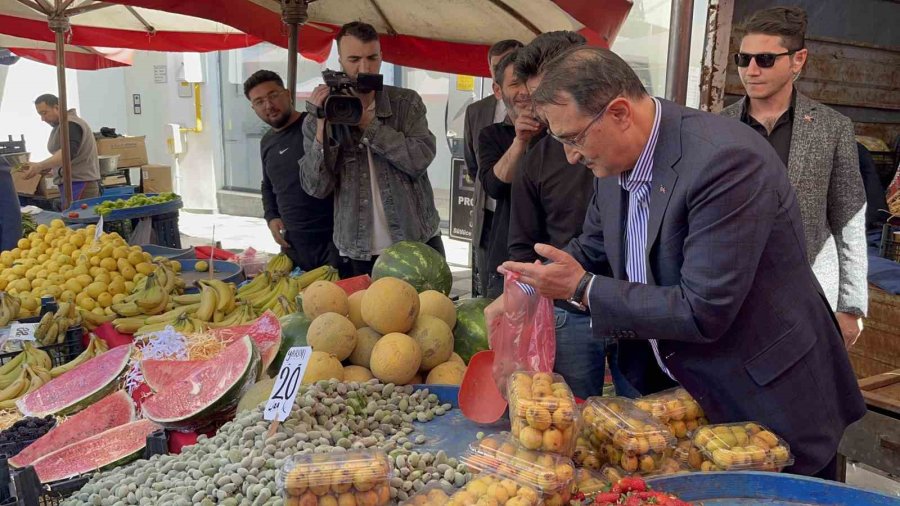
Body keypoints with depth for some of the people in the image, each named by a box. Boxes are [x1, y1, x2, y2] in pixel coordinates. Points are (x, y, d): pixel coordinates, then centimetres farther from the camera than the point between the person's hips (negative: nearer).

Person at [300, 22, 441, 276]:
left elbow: (420, 160, -15)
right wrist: (321, 125, -17)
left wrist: (367, 121, -18)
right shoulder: (318, 120, 0)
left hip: (419, 243, 0)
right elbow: (316, 188, -8)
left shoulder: (407, 102, -1)